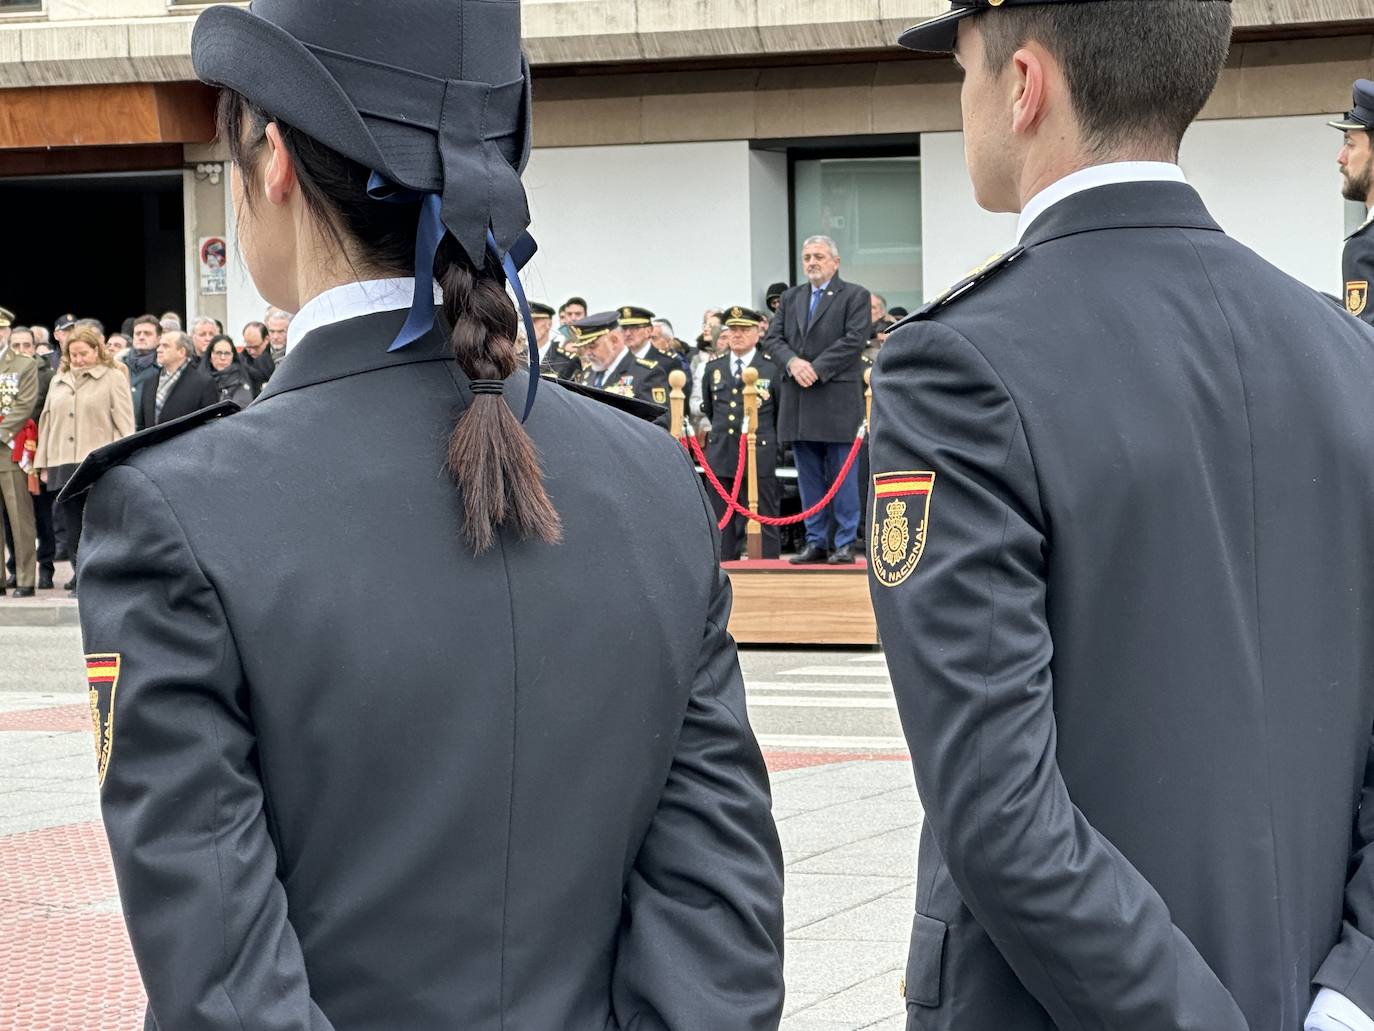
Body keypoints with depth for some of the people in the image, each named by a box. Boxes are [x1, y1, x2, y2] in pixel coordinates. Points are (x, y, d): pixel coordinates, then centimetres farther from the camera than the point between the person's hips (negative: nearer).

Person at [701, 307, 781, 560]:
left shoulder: (771, 368, 0)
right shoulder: (713, 368, 12)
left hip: (758, 455, -4)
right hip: (721, 456, 4)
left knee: (763, 523, -2)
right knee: (723, 527, 6)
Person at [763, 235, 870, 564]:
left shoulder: (854, 296, 2)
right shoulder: (791, 298, 18)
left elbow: (854, 339, -9)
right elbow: (773, 338, 11)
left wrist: (816, 368, -15)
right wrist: (792, 362, -10)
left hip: (837, 398, -5)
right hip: (798, 402, 5)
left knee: (842, 474, -3)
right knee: (809, 476, 7)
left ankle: (845, 543, 0)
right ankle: (816, 541, 11)